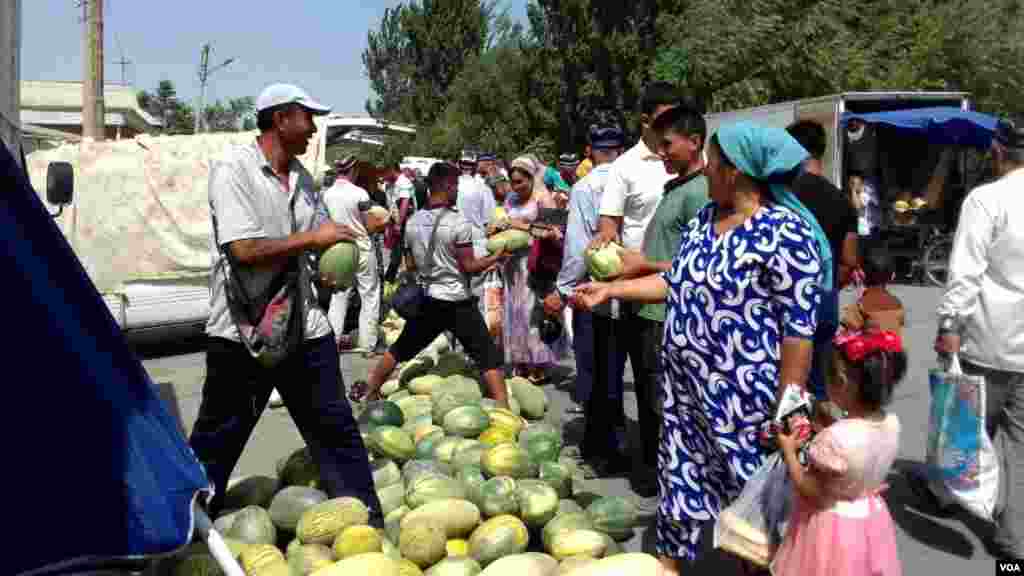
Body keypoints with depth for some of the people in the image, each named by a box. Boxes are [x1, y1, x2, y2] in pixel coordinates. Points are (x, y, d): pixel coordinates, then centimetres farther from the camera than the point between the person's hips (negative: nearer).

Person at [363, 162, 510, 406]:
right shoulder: (459, 223, -14)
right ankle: (503, 408, -5)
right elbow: (468, 267, -13)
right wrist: (495, 258, 1)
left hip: (426, 299, 6)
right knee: (488, 356, -1)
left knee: (400, 348, 21)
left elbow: (410, 265, 11)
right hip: (457, 301, -6)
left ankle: (370, 393, 32)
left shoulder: (412, 222, 4)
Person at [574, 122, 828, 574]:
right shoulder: (704, 218, 7)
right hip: (685, 386, 8)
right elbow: (675, 282, 15)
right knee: (679, 476, 20)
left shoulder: (785, 233, -19)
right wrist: (609, 290, 12)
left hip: (741, 396, -8)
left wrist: (786, 409, -17)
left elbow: (800, 328, -18)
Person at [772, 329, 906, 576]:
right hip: (869, 519, 7)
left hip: (832, 528, -6)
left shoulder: (835, 438, -34)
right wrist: (829, 426, 4)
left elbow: (810, 493, -23)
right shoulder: (891, 423, -11)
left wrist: (788, 451, -12)